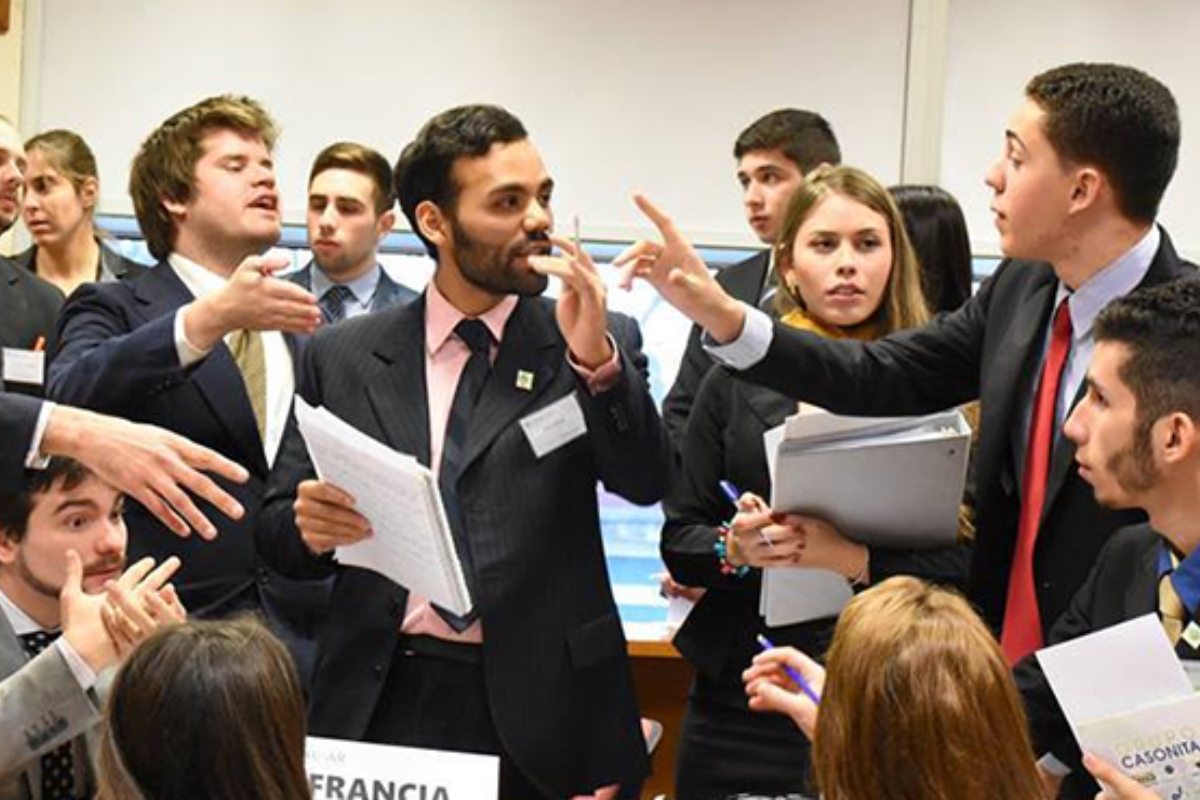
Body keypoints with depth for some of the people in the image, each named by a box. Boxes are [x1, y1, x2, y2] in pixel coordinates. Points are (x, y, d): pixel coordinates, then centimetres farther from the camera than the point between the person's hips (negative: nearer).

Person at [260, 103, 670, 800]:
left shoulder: (602, 348, 3)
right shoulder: (344, 356, 5)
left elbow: (646, 482, -10)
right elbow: (280, 528, 6)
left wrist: (596, 358, -24)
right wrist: (310, 526, -16)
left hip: (538, 716, -1)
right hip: (381, 707, 1)